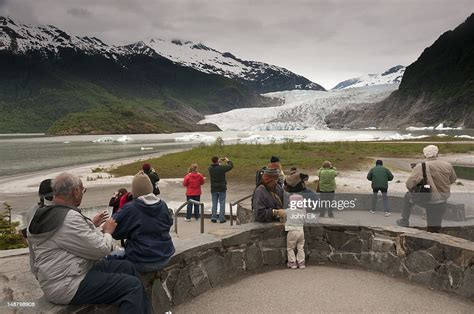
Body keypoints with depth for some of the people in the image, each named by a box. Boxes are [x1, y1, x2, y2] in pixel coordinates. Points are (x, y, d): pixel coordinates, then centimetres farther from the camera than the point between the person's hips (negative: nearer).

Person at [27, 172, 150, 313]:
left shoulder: (45, 214, 8)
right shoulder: (69, 218, -24)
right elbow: (101, 249, -19)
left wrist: (91, 225, 22)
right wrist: (107, 231, 0)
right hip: (67, 286, -11)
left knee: (127, 267, 12)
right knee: (132, 285, -17)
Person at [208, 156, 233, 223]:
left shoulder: (210, 168, -6)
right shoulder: (221, 168, -17)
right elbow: (231, 166, -4)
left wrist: (219, 162, 19)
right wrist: (228, 160, 13)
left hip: (214, 189, 3)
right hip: (222, 189, -3)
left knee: (214, 203, 12)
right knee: (222, 203, 5)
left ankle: (214, 218, 14)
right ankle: (221, 218, 7)